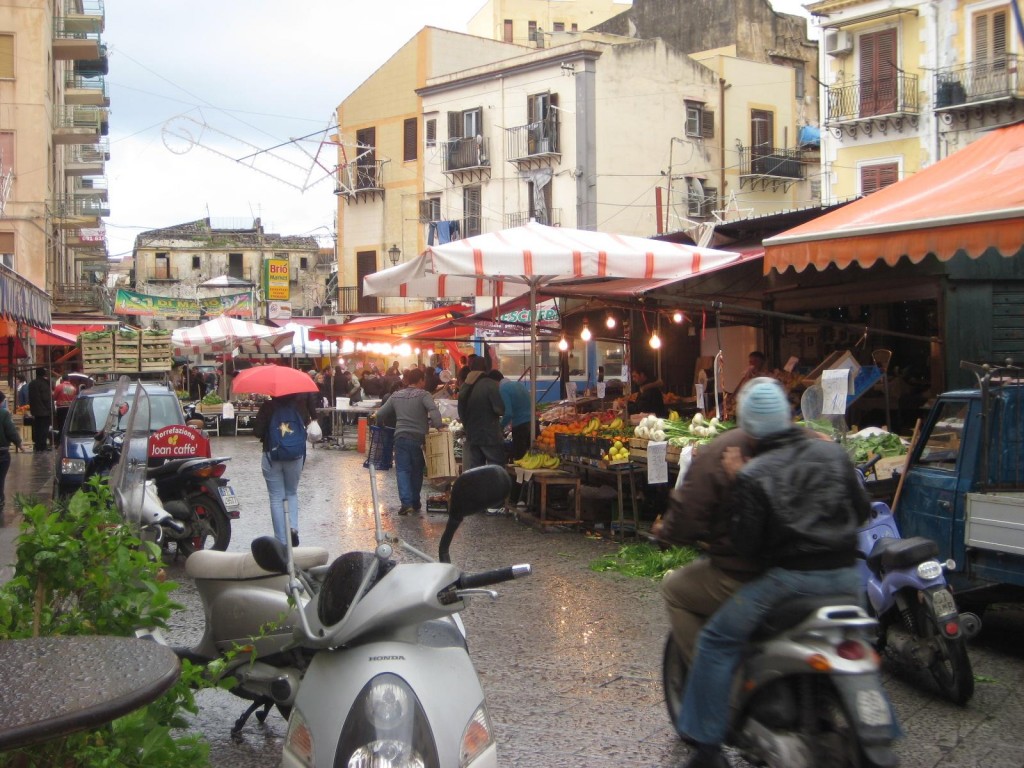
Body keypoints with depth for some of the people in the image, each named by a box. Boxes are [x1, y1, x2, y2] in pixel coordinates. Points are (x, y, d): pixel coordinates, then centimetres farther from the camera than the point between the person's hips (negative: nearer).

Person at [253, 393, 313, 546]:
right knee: (292, 493, 21)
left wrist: (267, 435, 10)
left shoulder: (268, 407, -9)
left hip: (272, 456, -2)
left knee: (276, 498, 6)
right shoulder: (300, 405, -3)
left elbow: (257, 431, -10)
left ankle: (282, 541, 4)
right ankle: (293, 527, -3)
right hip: (296, 456, 2)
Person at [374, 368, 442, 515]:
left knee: (402, 470, -1)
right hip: (419, 438, -1)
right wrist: (438, 426, -23)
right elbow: (433, 410, -22)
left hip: (401, 437, 2)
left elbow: (380, 415, 12)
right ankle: (415, 502, 23)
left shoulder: (396, 396, 10)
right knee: (417, 470, 14)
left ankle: (406, 502, -17)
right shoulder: (423, 395, -3)